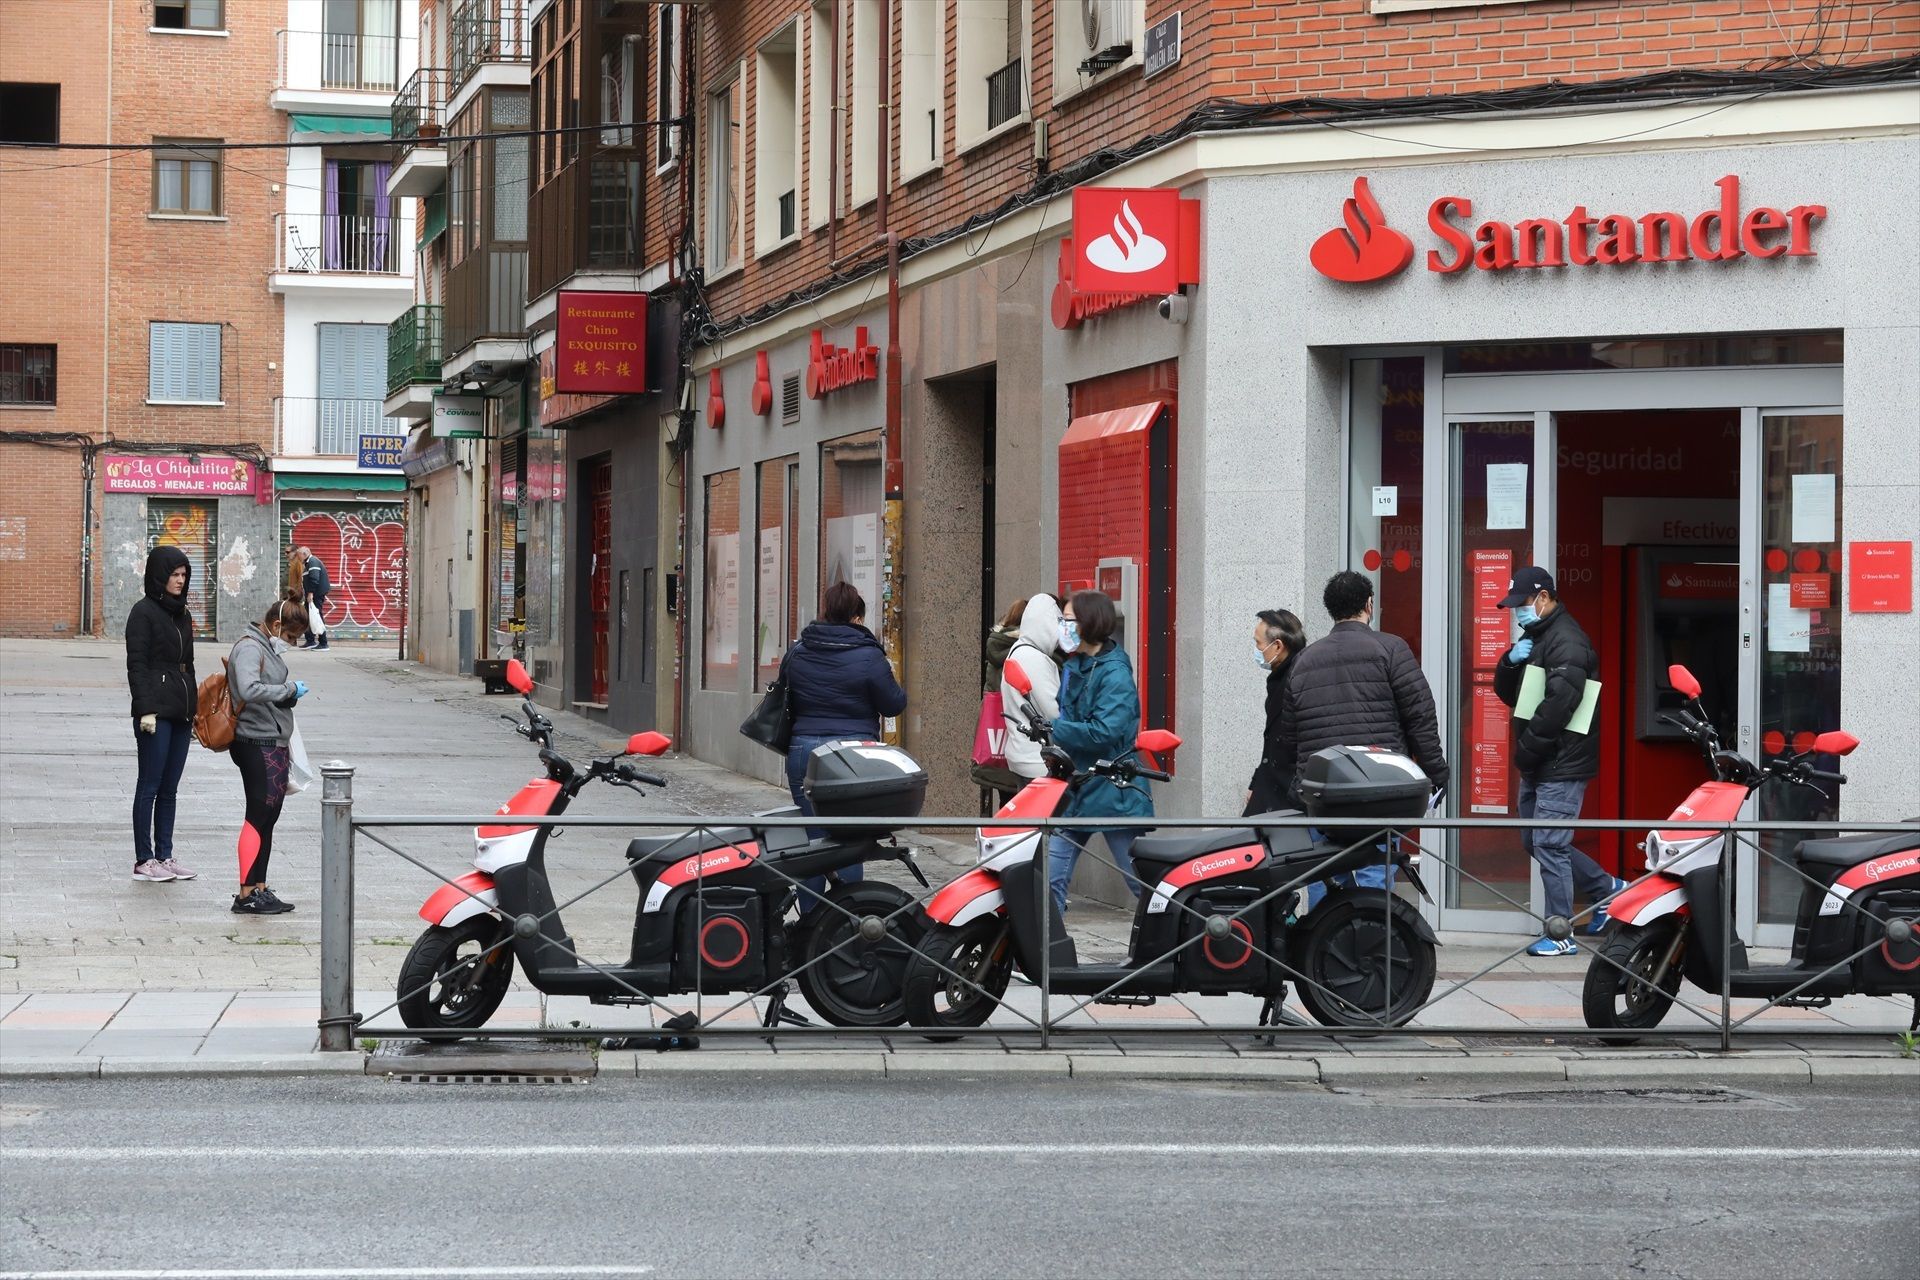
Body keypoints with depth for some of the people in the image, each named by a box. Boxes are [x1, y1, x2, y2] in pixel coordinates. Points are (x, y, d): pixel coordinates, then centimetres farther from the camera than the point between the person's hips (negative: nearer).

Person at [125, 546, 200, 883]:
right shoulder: (143, 612, -7)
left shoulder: (182, 615, 16)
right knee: (150, 786, -3)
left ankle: (165, 855, 14)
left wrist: (194, 706, 18)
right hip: (156, 712, -7)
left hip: (181, 713, 7)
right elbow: (136, 665, -12)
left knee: (169, 789, 9)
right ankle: (144, 860, 1)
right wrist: (146, 709, -18)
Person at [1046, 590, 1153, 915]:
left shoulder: (1115, 673, -16)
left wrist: (1051, 728, -21)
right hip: (1075, 788, 8)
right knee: (1051, 879, 4)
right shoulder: (1074, 667, 11)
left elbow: (1104, 731, -26)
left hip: (1113, 792, -8)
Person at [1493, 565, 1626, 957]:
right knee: (1535, 842, 15)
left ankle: (1560, 935, -3)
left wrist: (1527, 749, -17)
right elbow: (1507, 693, 18)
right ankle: (1606, 888, 28)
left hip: (1561, 763, -10)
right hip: (1537, 764, 10)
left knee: (1549, 844, -9)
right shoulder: (1534, 637, 18)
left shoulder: (1566, 641, -14)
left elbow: (1558, 704, -22)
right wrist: (1511, 662, -3)